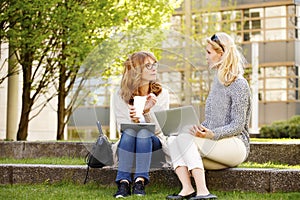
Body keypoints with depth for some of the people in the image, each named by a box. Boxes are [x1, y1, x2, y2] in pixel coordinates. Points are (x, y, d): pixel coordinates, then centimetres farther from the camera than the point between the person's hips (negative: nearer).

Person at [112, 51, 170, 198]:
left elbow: (160, 129, -10)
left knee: (143, 131, -32)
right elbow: (122, 128, -8)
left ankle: (140, 182, -39)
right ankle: (123, 182, -39)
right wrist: (133, 121, -31)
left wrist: (147, 111, -29)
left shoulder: (161, 94, -2)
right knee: (130, 130, -32)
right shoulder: (120, 95, -3)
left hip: (154, 142, 0)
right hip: (128, 144, 0)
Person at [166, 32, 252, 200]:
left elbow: (238, 126, -13)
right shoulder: (218, 80, 18)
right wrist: (200, 128, -1)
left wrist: (211, 134, -27)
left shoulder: (239, 84, -9)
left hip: (236, 145, -8)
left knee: (185, 139, -27)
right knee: (172, 140, -14)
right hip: (217, 146, 8)